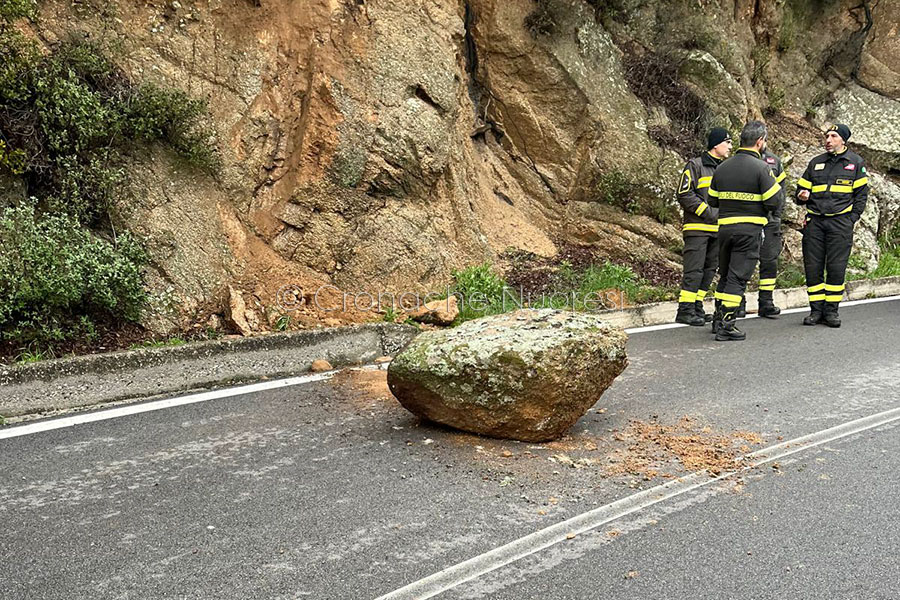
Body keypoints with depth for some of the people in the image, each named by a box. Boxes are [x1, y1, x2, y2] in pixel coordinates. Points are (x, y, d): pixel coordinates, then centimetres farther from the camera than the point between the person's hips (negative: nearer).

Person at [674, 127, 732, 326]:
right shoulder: (695, 166, -6)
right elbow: (685, 195, -12)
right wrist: (707, 212, -15)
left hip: (717, 229, 8)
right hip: (698, 228, -8)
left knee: (709, 270, 9)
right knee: (694, 270, -9)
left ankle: (697, 308, 16)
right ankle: (685, 310, -6)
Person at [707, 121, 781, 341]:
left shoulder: (722, 167, 8)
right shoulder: (761, 168, -10)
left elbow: (713, 201, 13)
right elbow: (773, 202, -12)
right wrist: (774, 183, 7)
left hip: (724, 227, 6)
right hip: (750, 229, -6)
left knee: (725, 275, 19)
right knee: (738, 278, -3)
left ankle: (718, 320, 26)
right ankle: (726, 326, -3)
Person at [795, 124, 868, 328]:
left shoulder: (856, 162, 8)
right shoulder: (815, 163, 15)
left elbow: (861, 193, 7)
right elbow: (801, 189, 19)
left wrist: (852, 218, -3)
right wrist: (802, 196, -5)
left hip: (840, 221, -3)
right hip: (814, 221, 3)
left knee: (836, 268, -4)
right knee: (812, 267, 0)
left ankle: (831, 310, 5)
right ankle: (816, 309, 9)